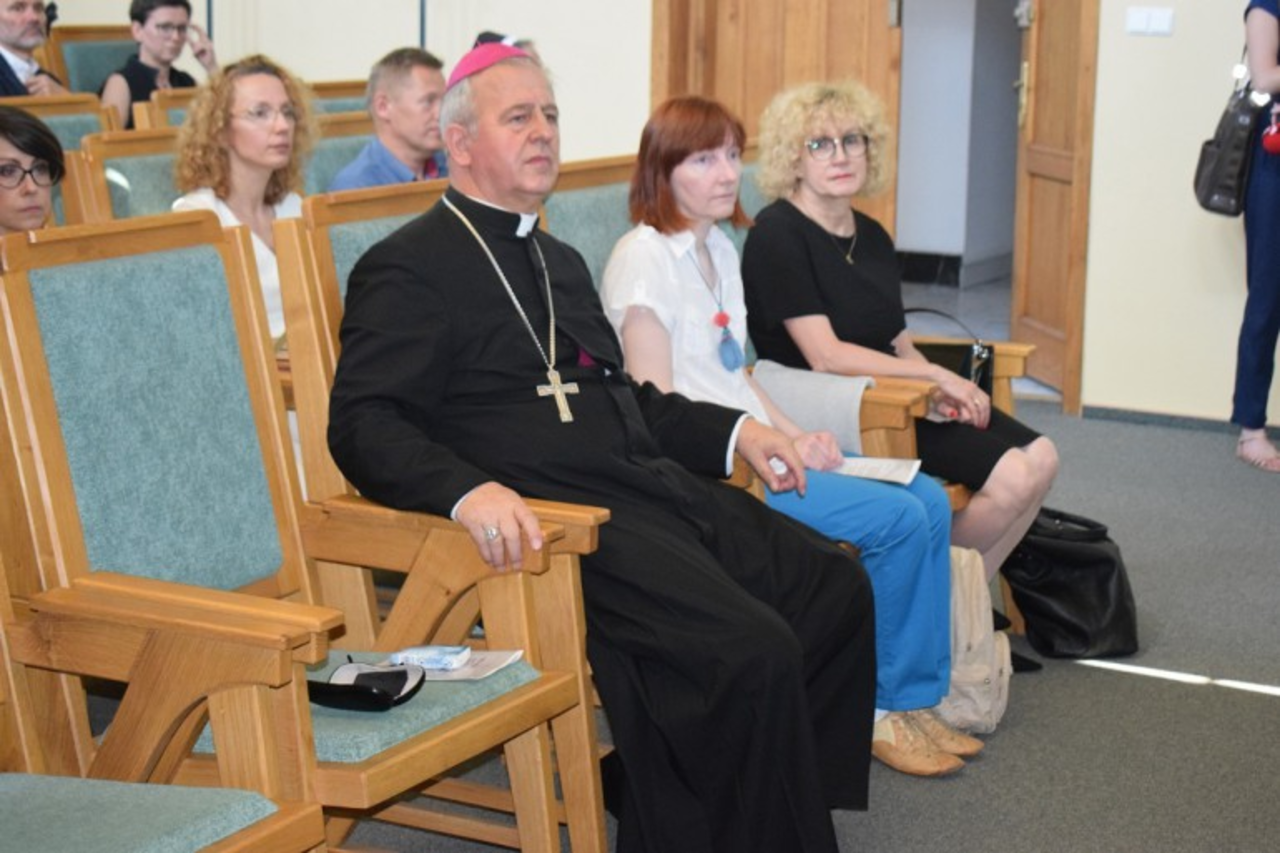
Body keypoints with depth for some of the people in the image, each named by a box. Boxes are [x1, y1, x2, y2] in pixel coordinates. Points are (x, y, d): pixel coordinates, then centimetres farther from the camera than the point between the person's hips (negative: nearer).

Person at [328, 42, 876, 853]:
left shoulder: (561, 261, 26)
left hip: (654, 486, 9)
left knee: (836, 587, -3)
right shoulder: (408, 268, -1)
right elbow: (363, 426, -11)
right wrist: (470, 492, -30)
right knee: (752, 650, -25)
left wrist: (733, 431, 18)